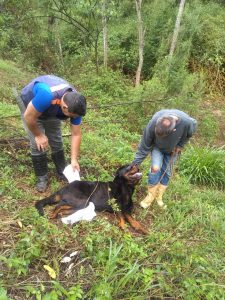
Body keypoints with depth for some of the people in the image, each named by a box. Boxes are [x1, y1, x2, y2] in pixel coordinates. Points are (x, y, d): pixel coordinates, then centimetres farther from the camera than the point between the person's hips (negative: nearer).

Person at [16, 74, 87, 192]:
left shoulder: (75, 104, -27)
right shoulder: (47, 95, -47)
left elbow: (76, 134, -18)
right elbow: (29, 117, -32)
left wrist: (74, 159, -19)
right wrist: (39, 136, -18)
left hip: (52, 109, 4)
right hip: (28, 103, -4)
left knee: (56, 141, 4)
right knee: (37, 144, -10)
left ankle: (62, 171, 22)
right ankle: (42, 177, 7)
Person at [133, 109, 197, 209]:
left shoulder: (187, 122, -40)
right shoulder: (153, 123, -41)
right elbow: (144, 146, -28)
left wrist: (180, 146, -16)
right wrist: (135, 165, -26)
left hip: (172, 149, 1)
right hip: (157, 146, -1)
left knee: (166, 172, 4)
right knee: (155, 168, -17)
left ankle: (159, 197, 22)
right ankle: (150, 196, 3)